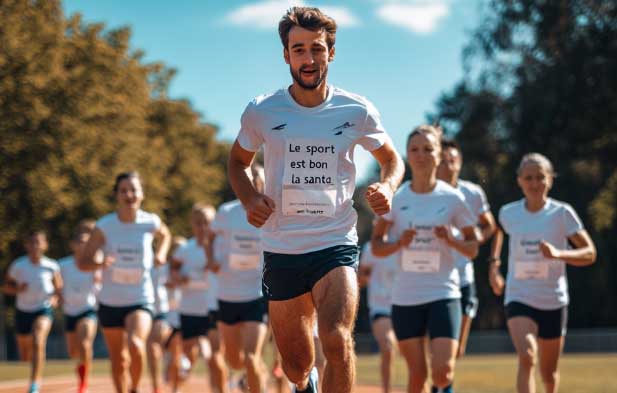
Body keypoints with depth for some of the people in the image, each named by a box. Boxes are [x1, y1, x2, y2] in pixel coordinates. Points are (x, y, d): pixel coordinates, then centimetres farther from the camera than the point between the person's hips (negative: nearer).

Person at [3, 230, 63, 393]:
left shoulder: (51, 266, -8)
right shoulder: (18, 265, -9)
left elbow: (59, 288, 6)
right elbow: (5, 287, 2)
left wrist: (56, 298, -15)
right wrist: (17, 289, -19)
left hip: (44, 309, -2)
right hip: (23, 311, 2)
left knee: (38, 343, -27)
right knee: (25, 356, 12)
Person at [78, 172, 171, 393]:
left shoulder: (151, 222, -7)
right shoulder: (104, 226, -10)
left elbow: (165, 235, 19)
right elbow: (82, 262, -6)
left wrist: (161, 254, -1)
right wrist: (99, 263, -27)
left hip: (141, 300, -1)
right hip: (110, 302, 1)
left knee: (136, 345, -27)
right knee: (118, 360, 12)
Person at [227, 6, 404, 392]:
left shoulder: (357, 111, -2)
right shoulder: (261, 112, 0)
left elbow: (392, 158, 15)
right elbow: (238, 161, 18)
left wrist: (387, 186, -8)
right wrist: (249, 199, -3)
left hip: (336, 244, -1)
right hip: (281, 250, 2)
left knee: (337, 341, -27)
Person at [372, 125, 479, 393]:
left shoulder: (452, 198, -1)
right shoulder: (395, 198, 1)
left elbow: (473, 249, 5)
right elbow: (376, 246, 4)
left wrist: (451, 240, -15)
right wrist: (399, 243, -16)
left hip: (444, 293, -1)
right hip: (405, 297, 1)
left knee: (443, 371, -14)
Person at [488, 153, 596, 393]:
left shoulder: (562, 213, -7)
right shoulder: (508, 213, -1)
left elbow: (590, 253, -8)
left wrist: (559, 254, -25)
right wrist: (494, 264, 15)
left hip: (553, 301, 0)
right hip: (519, 299, 0)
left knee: (549, 371, 14)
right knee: (526, 356, -26)